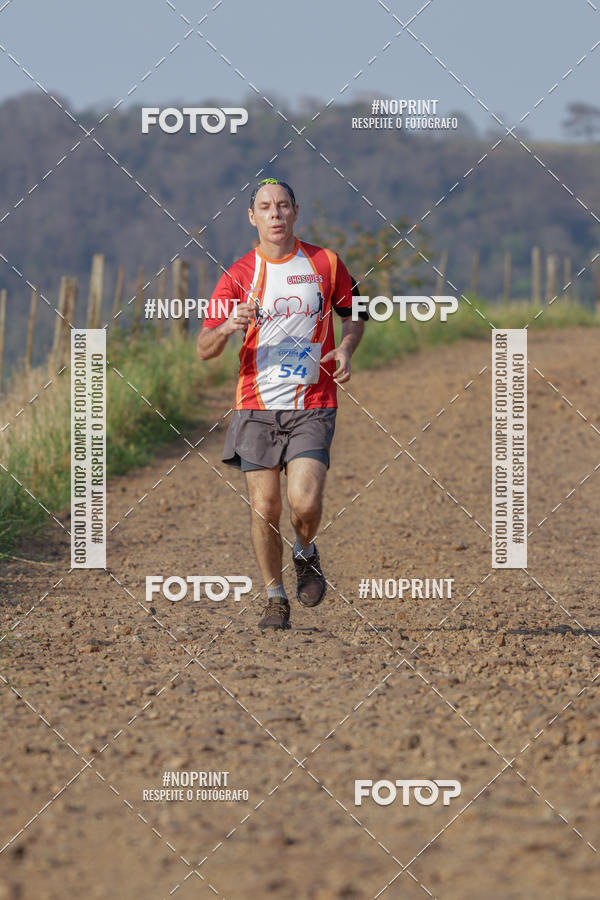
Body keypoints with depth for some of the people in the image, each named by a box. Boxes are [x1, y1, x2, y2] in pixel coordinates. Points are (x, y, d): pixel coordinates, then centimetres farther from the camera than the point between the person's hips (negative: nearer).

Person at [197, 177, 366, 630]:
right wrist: (228, 327, -25)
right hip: (256, 406, 1)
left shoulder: (325, 264, 3)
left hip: (312, 407, -1)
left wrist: (345, 348, -3)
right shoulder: (238, 276, 0)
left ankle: (306, 553, 18)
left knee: (305, 502, -15)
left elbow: (353, 313, 18)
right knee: (265, 508, -1)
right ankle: (275, 597, 17)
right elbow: (205, 349, -3)